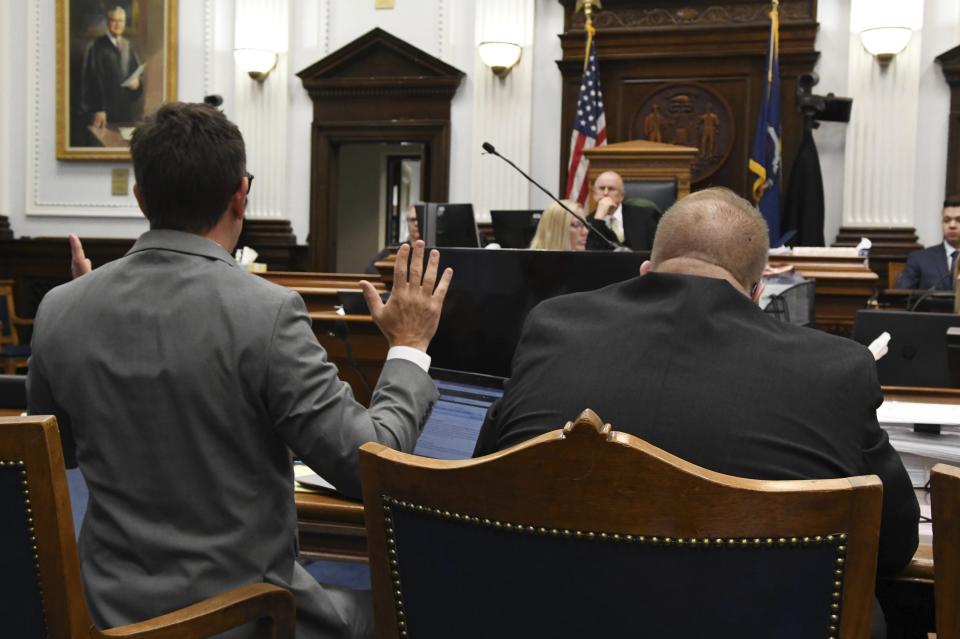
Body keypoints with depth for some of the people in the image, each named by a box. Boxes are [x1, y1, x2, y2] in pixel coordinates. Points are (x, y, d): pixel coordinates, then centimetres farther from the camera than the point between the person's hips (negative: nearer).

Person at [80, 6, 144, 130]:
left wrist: (138, 81, -6)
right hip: (107, 109, -5)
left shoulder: (128, 46, 13)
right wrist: (98, 109, -17)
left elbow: (138, 72, 19)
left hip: (129, 109, 5)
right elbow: (94, 79, -10)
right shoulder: (97, 47, -5)